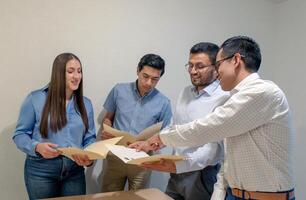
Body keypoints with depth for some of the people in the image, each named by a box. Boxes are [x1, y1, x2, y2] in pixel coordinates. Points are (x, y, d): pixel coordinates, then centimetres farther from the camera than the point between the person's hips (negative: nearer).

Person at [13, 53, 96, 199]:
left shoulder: (86, 104, 5)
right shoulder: (35, 99, -6)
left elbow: (90, 138, 5)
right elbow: (20, 134, -3)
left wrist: (89, 157, -15)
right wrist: (37, 147, -22)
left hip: (75, 170, 3)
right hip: (41, 170, -3)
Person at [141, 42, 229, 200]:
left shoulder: (224, 99, -18)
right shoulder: (185, 92, 7)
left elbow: (214, 147, -24)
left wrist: (177, 166, -32)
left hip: (202, 175, -6)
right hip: (177, 171, 7)